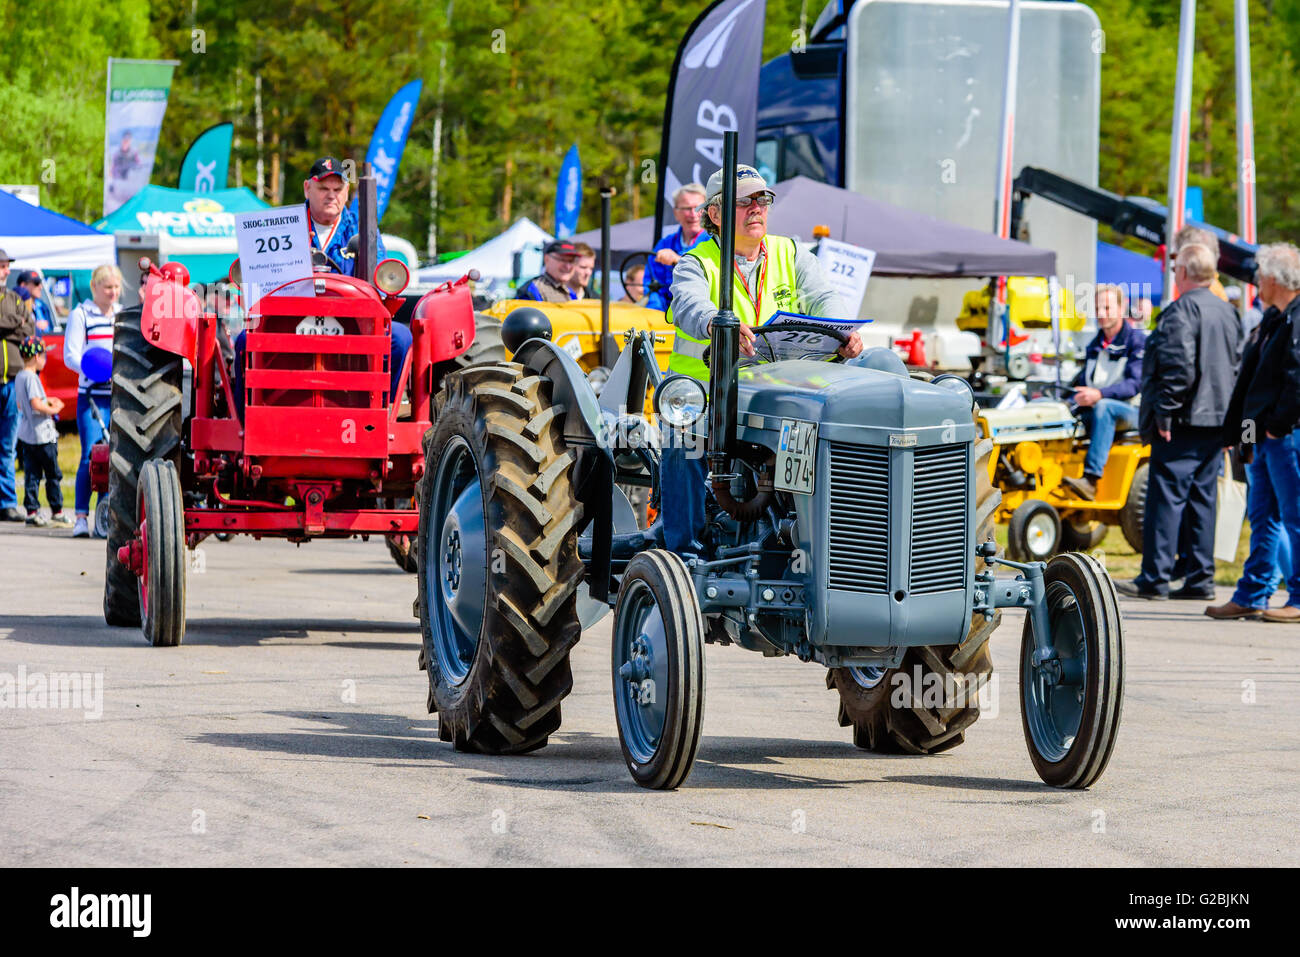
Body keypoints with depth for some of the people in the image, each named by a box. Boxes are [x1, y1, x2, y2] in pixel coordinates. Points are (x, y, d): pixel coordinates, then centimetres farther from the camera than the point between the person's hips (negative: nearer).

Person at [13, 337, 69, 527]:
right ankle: (57, 513, 5)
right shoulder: (31, 378, -17)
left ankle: (32, 511, 6)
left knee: (31, 474, 8)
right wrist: (53, 410, -11)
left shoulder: (19, 377, 11)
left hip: (26, 435, 9)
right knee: (53, 475, 1)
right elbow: (36, 404, -27)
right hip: (42, 436, -9)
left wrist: (47, 402, 19)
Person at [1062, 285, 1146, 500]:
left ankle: (1091, 480, -47)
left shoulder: (1137, 341, -3)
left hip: (1127, 411, -6)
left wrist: (1099, 394, -30)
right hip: (1092, 412, 6)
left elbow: (1135, 384, -16)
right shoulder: (1095, 345, 18)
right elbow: (1082, 381, 22)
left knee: (1103, 407, -39)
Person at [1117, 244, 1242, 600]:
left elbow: (1179, 367, -21)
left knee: (1166, 496, -6)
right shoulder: (1227, 312, 16)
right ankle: (1200, 577, 10)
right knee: (1202, 499, 11)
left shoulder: (1182, 310, -12)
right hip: (1217, 421, 9)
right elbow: (1236, 366, 20)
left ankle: (1154, 578, -7)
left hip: (1184, 423, -9)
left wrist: (1164, 412, -16)